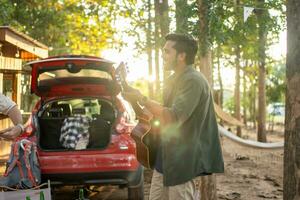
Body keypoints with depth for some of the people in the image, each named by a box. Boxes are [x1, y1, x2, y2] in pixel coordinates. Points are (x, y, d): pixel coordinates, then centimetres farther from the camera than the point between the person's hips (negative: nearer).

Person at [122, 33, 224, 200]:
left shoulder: (193, 81, -17)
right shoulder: (172, 80, 15)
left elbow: (173, 118, -25)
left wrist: (141, 98, -18)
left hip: (182, 160, -9)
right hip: (166, 156, 9)